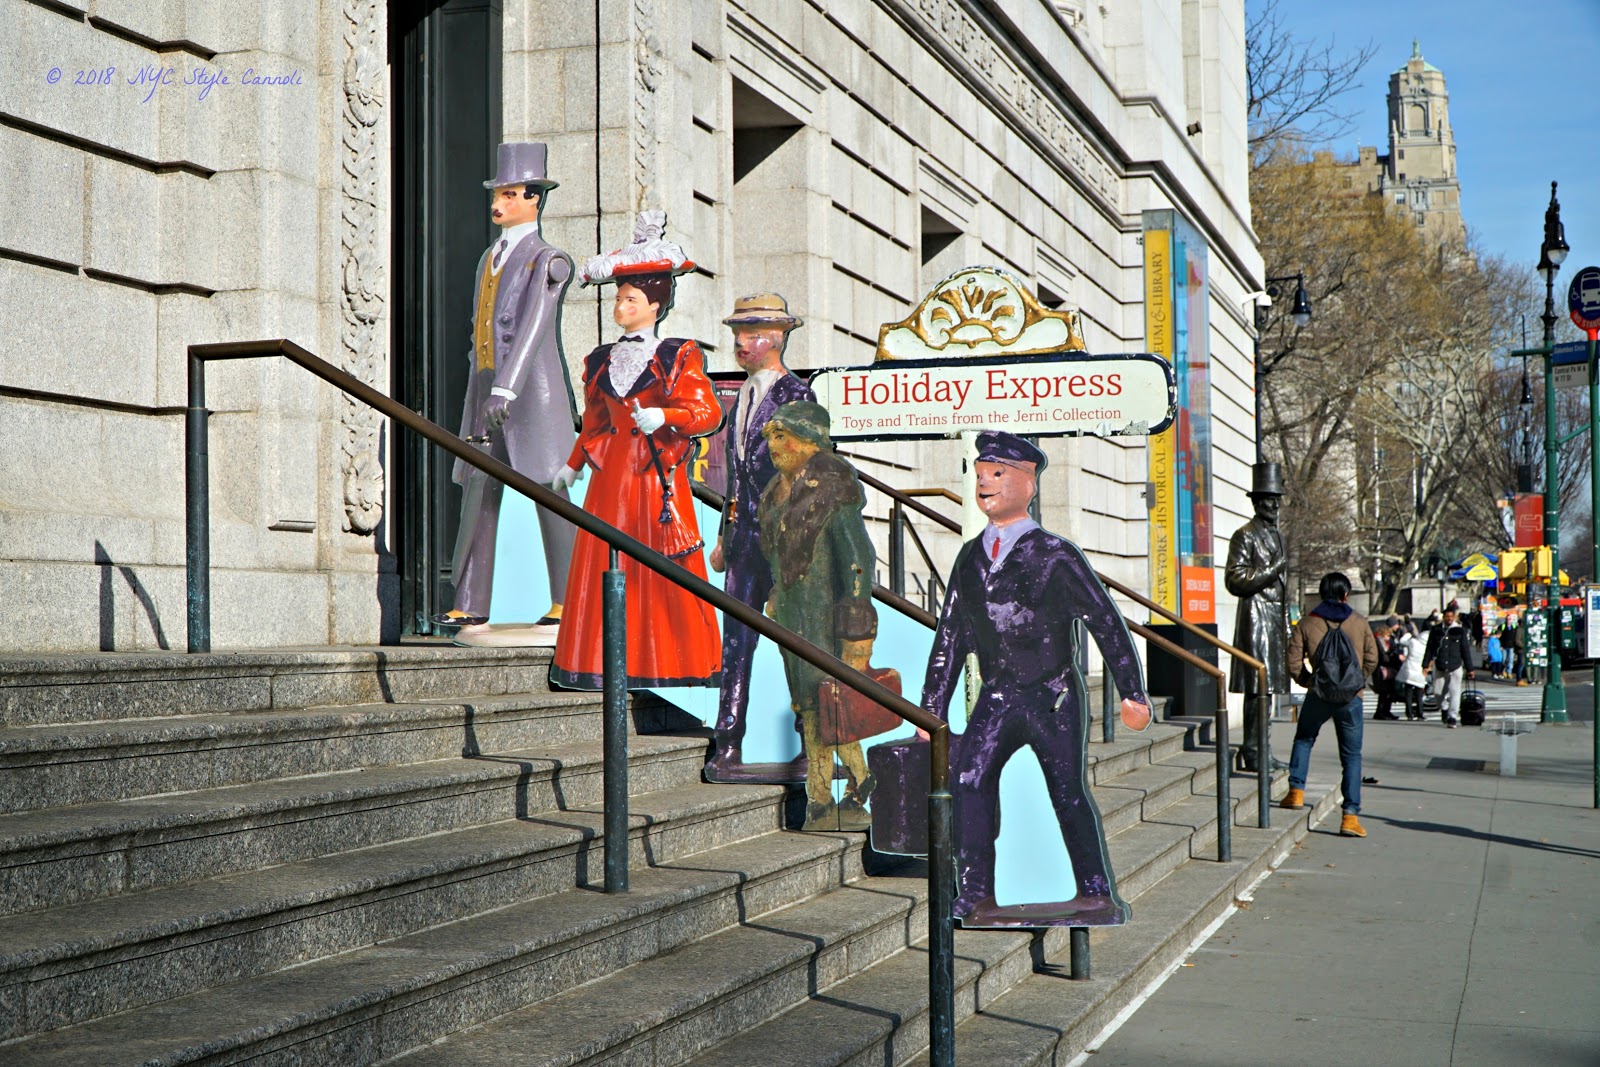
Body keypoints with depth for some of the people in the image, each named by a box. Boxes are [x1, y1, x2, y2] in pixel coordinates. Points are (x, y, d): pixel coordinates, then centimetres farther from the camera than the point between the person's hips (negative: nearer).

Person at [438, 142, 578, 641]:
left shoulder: (546, 259, -4)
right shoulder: (490, 258, 20)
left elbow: (534, 325, -17)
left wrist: (506, 388, -27)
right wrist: (480, 393, 19)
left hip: (533, 392, -7)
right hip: (486, 392, 7)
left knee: (549, 492, -4)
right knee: (478, 494, 2)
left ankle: (567, 601, 2)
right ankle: (470, 605, 3)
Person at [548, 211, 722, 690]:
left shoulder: (677, 357, -1)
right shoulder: (601, 360, 15)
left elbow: (707, 412, -11)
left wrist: (662, 416, -26)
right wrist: (572, 468, 26)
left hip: (656, 472, -5)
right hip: (611, 472, 5)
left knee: (661, 571, -4)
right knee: (603, 565, 1)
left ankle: (667, 665, 4)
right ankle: (608, 665, 6)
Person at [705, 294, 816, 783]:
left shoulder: (796, 395, -7)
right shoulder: (743, 397, 17)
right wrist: (726, 536, 18)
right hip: (745, 535, 7)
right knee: (736, 642, 4)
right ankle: (727, 748, 6)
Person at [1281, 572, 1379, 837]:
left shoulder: (1307, 623, 1)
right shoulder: (1359, 622, 3)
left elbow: (1294, 662, -3)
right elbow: (1372, 658, 5)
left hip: (1319, 695, 0)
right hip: (1351, 697, 0)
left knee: (1304, 739, 26)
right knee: (1351, 755, 6)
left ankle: (1296, 791, 17)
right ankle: (1350, 815, -1)